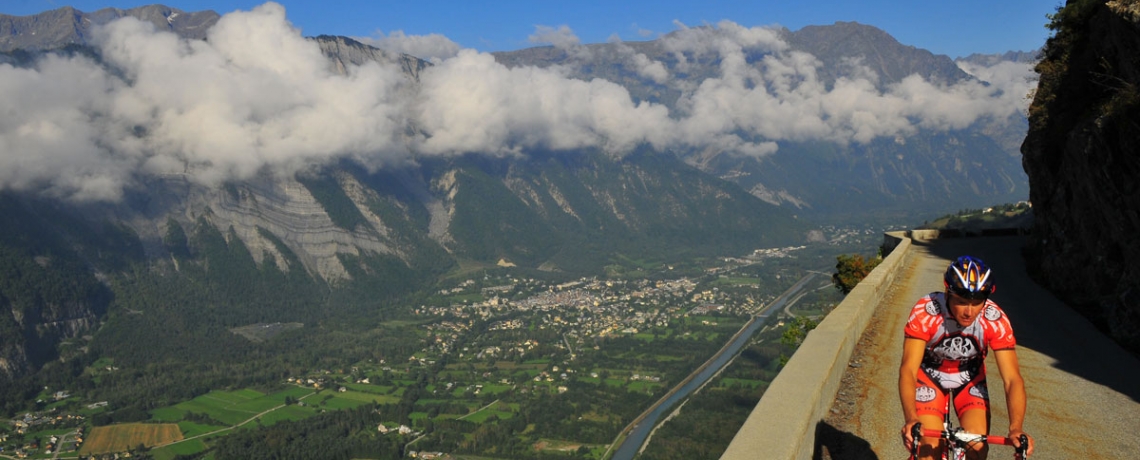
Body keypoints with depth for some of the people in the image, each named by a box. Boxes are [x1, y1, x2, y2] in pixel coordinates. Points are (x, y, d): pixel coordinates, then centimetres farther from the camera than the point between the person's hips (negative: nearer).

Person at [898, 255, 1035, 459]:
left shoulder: (996, 320, -28)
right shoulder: (925, 311, -34)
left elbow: (1012, 378, -30)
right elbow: (908, 369, -38)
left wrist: (1015, 427, -46)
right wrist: (911, 418, -54)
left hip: (969, 379, 2)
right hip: (930, 375, -2)